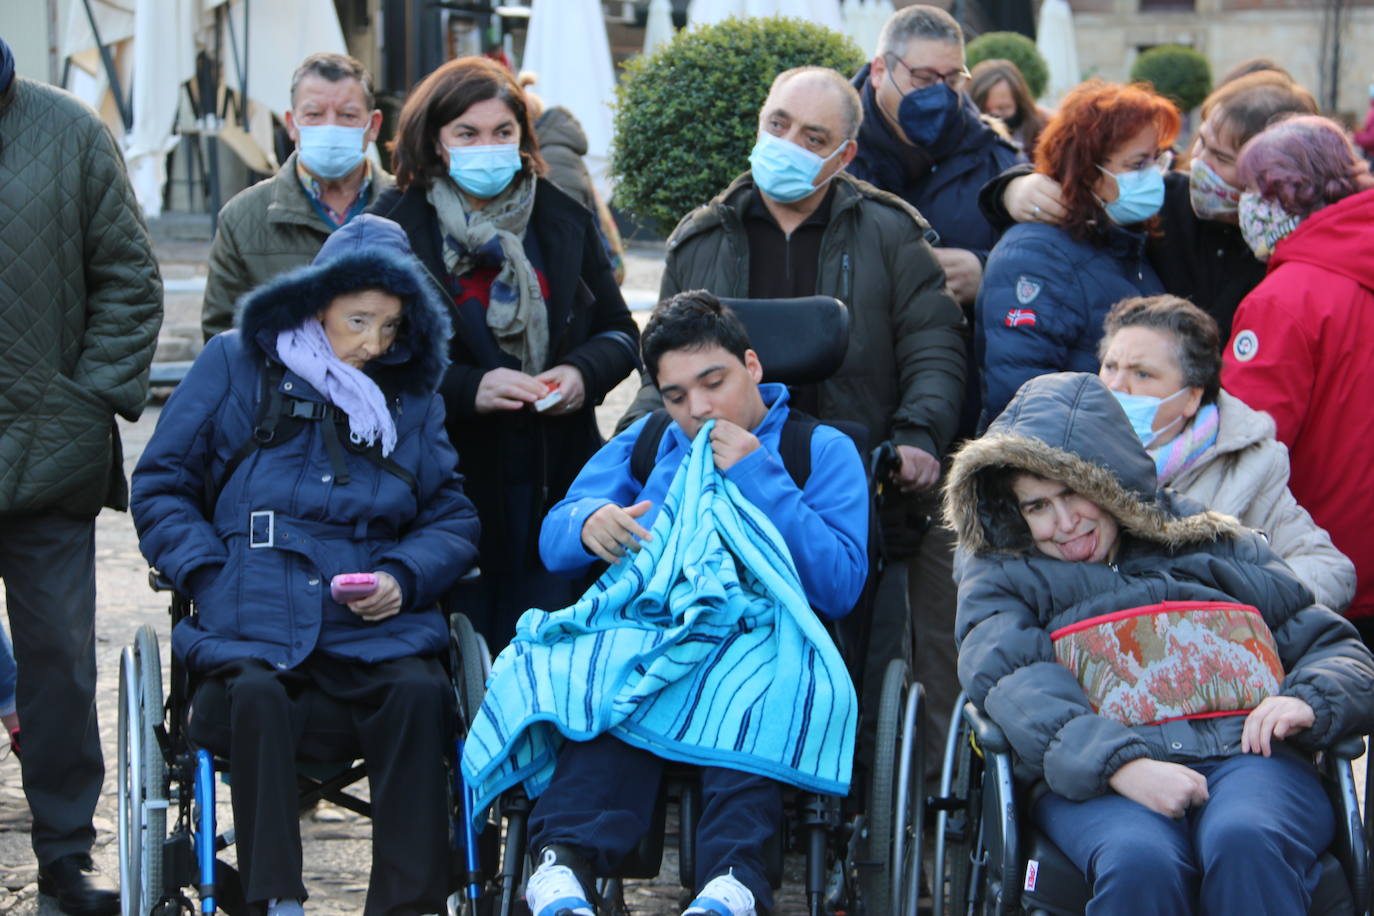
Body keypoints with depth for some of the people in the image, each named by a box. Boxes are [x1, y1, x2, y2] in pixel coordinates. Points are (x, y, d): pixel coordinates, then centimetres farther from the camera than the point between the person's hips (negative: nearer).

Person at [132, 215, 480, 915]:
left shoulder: (411, 397, 17)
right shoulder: (236, 366, 9)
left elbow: (453, 517, 16)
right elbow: (160, 484, 9)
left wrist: (403, 577, -5)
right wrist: (210, 574, -5)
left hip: (375, 627, 2)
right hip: (251, 624, -2)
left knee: (420, 693, -28)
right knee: (256, 693, -34)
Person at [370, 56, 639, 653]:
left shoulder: (563, 220, 11)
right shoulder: (393, 228, -1)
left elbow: (619, 331, 17)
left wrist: (583, 373, -6)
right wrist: (467, 388, -19)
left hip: (553, 485, 3)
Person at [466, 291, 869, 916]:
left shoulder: (822, 451, 15)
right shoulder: (644, 444, 27)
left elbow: (841, 587, 0)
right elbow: (553, 541, 18)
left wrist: (759, 479, -4)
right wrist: (589, 524, -7)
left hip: (760, 636, -2)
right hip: (646, 625, 2)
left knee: (752, 684, -39)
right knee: (614, 674, -35)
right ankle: (565, 857, -53)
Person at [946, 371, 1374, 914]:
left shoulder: (1220, 548, 24)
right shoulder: (1000, 575, 20)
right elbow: (1014, 688, -1)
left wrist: (1310, 702, -4)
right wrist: (1121, 765, -19)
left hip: (1248, 754, 1)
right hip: (1095, 780, -1)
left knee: (1245, 843, -36)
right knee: (1141, 862, -37)